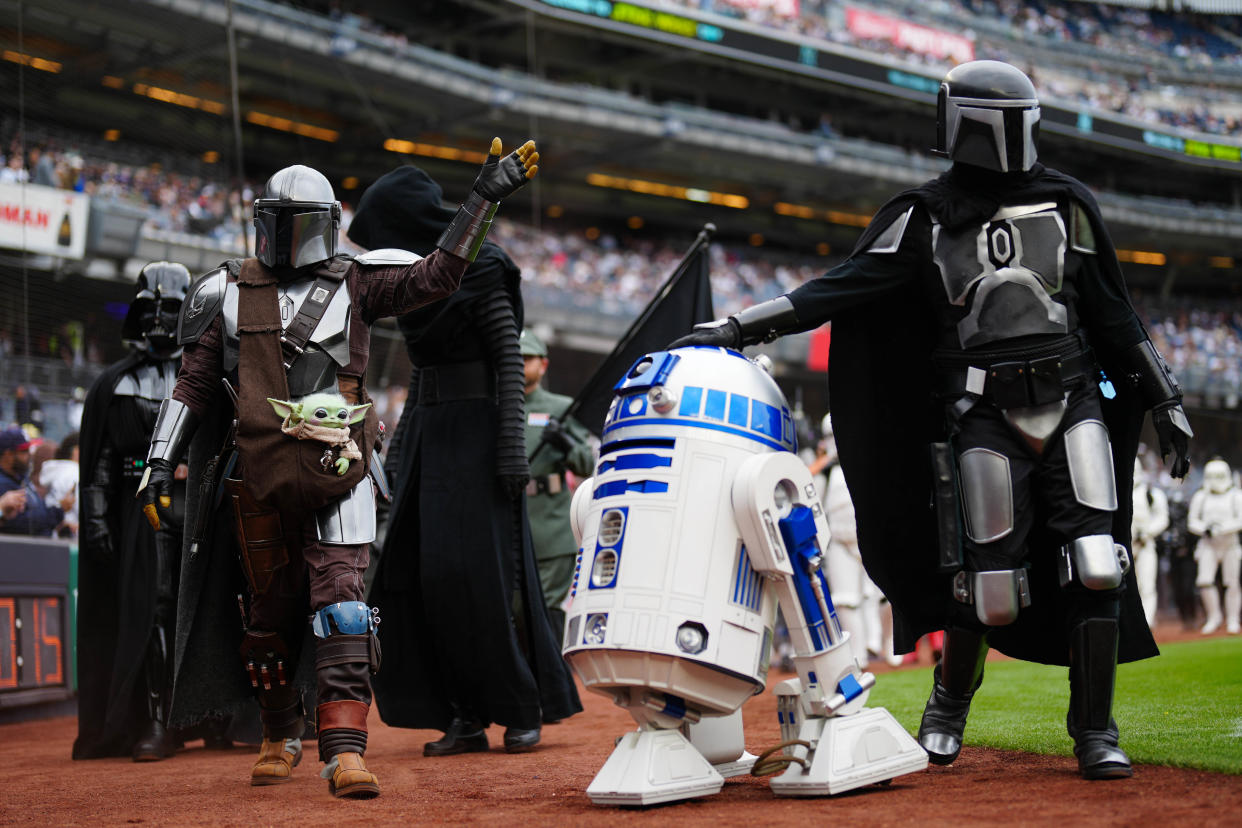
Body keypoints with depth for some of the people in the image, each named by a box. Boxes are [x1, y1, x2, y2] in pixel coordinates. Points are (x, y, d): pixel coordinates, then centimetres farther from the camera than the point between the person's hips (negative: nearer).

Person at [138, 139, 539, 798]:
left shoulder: (355, 283, 8)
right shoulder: (229, 293, 11)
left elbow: (437, 275, -1)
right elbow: (194, 383, 12)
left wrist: (484, 197, -7)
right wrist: (160, 460, 4)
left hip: (337, 477, -2)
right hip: (259, 479, 2)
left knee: (340, 606, -14)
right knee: (272, 610, 11)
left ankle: (345, 750, -19)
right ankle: (280, 734, 30)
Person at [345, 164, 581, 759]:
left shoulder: (479, 268, -8)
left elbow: (510, 358, -12)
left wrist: (512, 451, -18)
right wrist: (398, 452, 16)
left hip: (476, 434, -8)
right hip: (427, 435, 8)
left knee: (482, 572, -11)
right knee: (416, 574, 1)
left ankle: (522, 710, -1)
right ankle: (465, 716, 4)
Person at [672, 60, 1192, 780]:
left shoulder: (1067, 204, 9)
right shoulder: (927, 216, 3)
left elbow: (1114, 314, 15)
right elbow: (847, 286, -2)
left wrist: (1167, 399, 14)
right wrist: (739, 328, -11)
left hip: (1076, 405, 2)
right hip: (983, 418, -2)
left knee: (1095, 569, -9)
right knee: (990, 584, -4)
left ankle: (1096, 733, 4)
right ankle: (949, 705, 24)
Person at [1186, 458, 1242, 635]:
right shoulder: (1200, 497, 7)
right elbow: (1192, 522, 8)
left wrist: (1221, 527, -21)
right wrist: (1205, 529, -12)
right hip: (1208, 545, 2)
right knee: (1205, 581, -11)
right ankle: (1214, 617, 5)